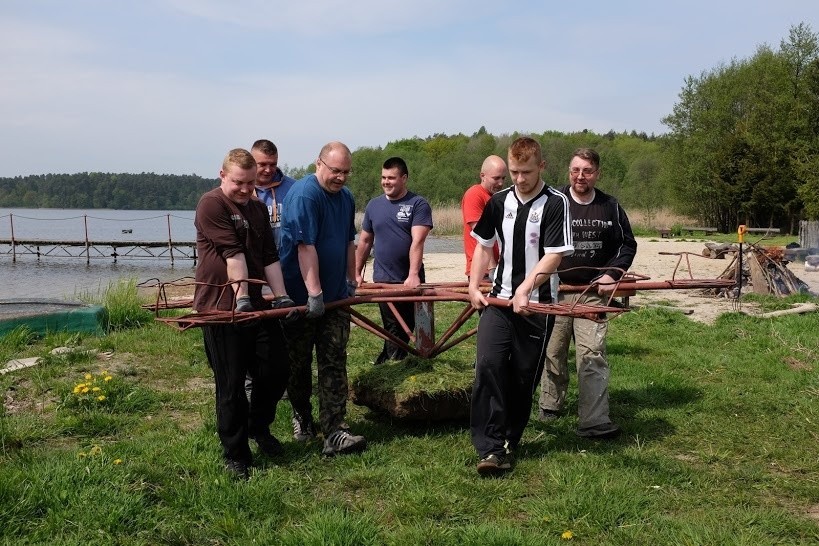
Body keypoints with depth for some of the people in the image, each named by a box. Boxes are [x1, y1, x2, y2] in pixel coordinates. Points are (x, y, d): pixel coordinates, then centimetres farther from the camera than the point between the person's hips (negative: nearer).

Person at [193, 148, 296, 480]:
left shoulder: (258, 209, 14)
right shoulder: (212, 205, -9)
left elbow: (270, 257, 11)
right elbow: (233, 254, -17)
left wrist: (281, 297, 3)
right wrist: (242, 297, -22)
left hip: (256, 304, 7)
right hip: (221, 308, -7)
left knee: (275, 372, 9)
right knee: (231, 386, 1)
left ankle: (259, 427, 35)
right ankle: (235, 455, 15)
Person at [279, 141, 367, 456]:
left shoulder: (346, 198, 10)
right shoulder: (304, 195, -16)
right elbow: (305, 246, -22)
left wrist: (351, 280, 22)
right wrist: (314, 293, -25)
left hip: (336, 296, 6)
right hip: (301, 296, -6)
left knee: (334, 365, -1)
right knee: (298, 363, 9)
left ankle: (334, 433, -4)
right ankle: (301, 418, 29)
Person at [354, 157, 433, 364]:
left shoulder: (418, 204, -6)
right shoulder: (374, 205, 8)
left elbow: (417, 241, -17)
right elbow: (364, 241, 16)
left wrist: (413, 274, -27)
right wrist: (357, 273, 13)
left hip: (410, 281, -2)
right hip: (383, 280, 2)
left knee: (409, 325, 10)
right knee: (392, 328, 4)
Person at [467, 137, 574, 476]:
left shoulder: (555, 203, -5)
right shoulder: (499, 201, 8)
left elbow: (554, 255, -11)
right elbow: (484, 246, 17)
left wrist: (524, 290, -20)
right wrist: (473, 286, 6)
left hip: (535, 304, -2)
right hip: (498, 299, 3)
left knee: (524, 377, 5)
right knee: (488, 365, -15)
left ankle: (510, 442, 22)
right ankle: (491, 448, -11)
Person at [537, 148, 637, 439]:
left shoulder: (610, 207, 6)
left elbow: (627, 244, 14)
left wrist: (612, 274, -1)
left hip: (593, 293, 0)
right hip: (555, 290, 0)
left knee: (593, 354, -9)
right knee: (553, 353, 11)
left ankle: (595, 420, -10)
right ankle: (550, 405, 31)